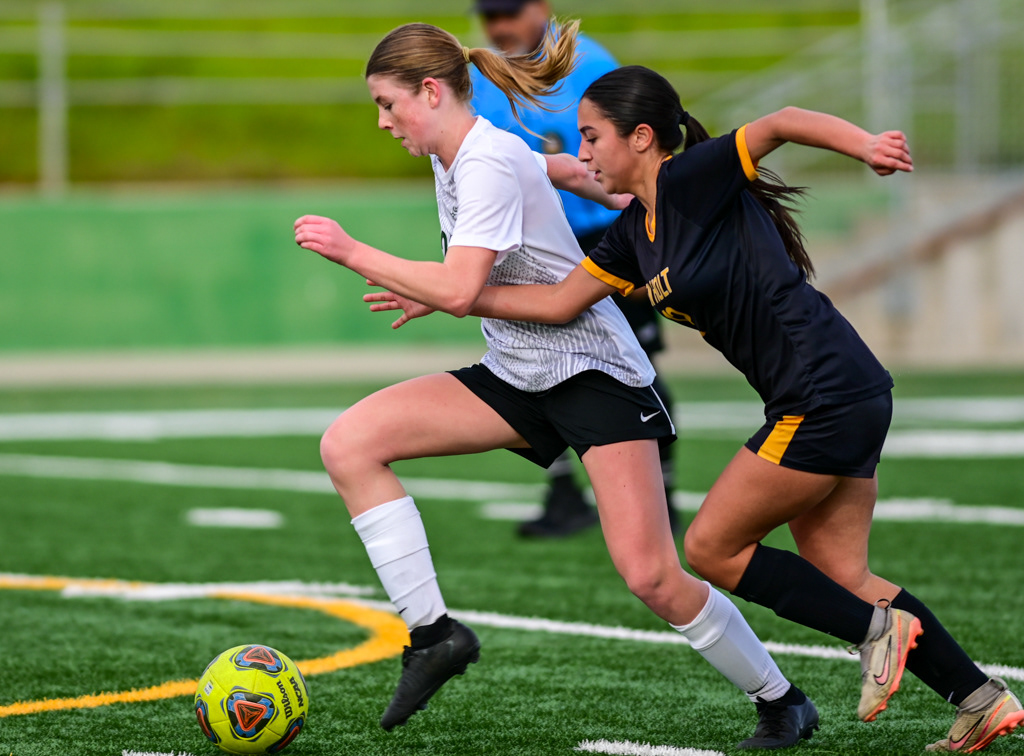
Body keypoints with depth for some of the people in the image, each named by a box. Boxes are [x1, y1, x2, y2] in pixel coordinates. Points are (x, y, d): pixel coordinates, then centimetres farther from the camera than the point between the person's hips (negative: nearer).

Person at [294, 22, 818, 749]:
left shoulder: (490, 162, -20)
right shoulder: (453, 161, 8)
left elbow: (460, 290, -30)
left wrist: (353, 251, -22)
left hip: (594, 369, -9)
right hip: (516, 376, 9)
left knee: (651, 577, -16)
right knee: (348, 443, -10)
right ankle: (432, 632, -7)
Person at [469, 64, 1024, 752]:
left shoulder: (690, 181, -12)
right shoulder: (637, 231, 14)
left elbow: (781, 123, -24)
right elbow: (560, 301, 20)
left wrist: (863, 145, -40)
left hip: (824, 398, -10)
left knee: (712, 548, 1)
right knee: (839, 578, 12)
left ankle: (879, 629, 4)